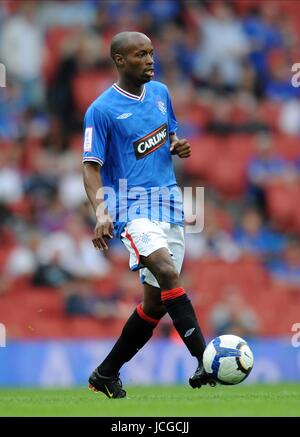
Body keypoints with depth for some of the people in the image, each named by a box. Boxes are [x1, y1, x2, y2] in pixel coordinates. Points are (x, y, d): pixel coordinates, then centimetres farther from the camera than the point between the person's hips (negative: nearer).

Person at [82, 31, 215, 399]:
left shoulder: (160, 92, 10)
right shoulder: (101, 110, -8)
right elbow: (91, 166, -10)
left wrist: (177, 146, 1)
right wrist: (101, 212, -25)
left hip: (168, 202, 7)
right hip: (131, 204, -7)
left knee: (156, 301, 5)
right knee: (167, 272, -30)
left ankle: (106, 373, 21)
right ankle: (204, 362, -33)